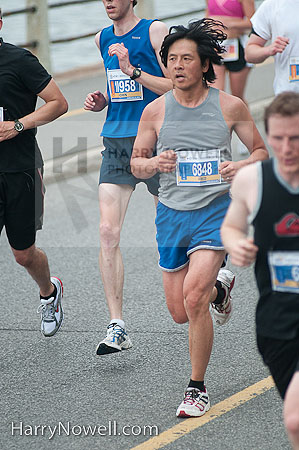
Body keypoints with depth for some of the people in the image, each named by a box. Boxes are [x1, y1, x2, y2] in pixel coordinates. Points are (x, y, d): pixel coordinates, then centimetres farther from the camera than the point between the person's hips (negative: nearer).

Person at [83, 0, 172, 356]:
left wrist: (132, 71, -20)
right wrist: (103, 101, 9)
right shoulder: (103, 39, 14)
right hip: (115, 142, 4)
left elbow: (176, 87, -11)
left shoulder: (154, 31, -5)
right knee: (108, 231, -11)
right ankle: (117, 328, -12)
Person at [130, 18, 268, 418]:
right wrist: (153, 164, -16)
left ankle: (198, 388, -5)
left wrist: (243, 167, -15)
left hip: (216, 209, -3)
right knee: (180, 313, 9)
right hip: (172, 214, 3)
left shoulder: (230, 106, -5)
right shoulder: (156, 111, -1)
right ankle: (220, 285, 45)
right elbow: (136, 163, 7)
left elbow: (262, 151, 6)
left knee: (193, 298, -21)